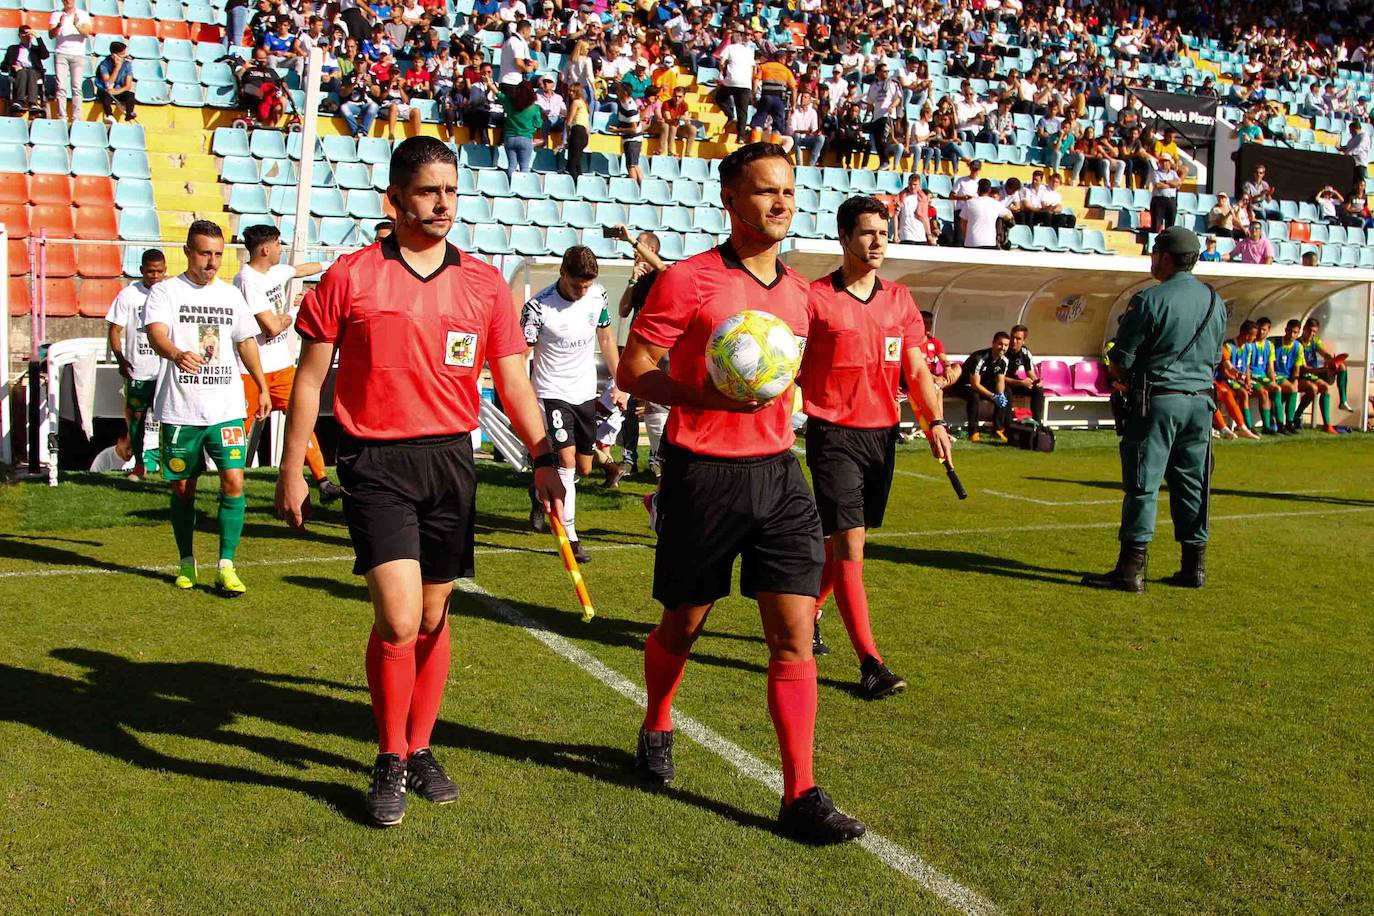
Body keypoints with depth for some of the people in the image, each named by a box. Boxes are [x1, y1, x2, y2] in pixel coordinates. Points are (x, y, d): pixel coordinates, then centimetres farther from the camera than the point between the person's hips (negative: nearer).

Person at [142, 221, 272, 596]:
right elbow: (156, 333, -19)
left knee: (234, 480, -10)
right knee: (182, 487, 9)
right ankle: (186, 563, 25)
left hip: (227, 407, 2)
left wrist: (262, 387, 20)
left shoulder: (231, 295, 12)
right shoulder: (166, 291, -2)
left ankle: (226, 566, -3)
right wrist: (177, 354, -41)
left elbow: (246, 341, 21)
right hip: (180, 409, -2)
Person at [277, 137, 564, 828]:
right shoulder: (350, 277, -1)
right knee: (398, 619, -12)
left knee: (433, 615, 11)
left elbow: (514, 381, 5)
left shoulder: (484, 284, 6)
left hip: (451, 459, 3)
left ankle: (420, 750, 30)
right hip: (375, 461, -3)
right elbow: (309, 377, 4)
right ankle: (389, 762, 10)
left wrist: (543, 459, -8)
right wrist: (292, 471, 3)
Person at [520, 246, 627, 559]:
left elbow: (605, 338, 11)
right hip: (552, 392, -5)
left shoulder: (598, 295, -4)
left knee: (584, 468, 12)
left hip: (586, 392, 5)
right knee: (567, 460, -17)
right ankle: (570, 537, -11)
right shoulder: (538, 307, -19)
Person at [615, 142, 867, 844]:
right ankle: (656, 731, 41)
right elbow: (632, 371, -9)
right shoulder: (688, 280, -8)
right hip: (702, 473, -4)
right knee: (683, 626, 12)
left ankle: (801, 796, 4)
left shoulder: (797, 290, 12)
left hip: (777, 471, 5)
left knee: (795, 637, -2)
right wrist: (711, 396, -23)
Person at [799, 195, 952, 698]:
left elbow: (916, 369, 8)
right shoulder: (815, 298, -5)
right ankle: (870, 662, -9)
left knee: (844, 540, 14)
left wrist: (935, 421, -5)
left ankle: (805, 615, 37)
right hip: (833, 435, -5)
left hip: (882, 435, 6)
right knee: (849, 544, -9)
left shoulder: (900, 299, 10)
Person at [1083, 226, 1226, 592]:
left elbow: (1121, 361, -9)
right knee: (1192, 483, 12)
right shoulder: (1215, 301, 10)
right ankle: (1194, 565, 17)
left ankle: (1132, 568, -6)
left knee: (1143, 483, -5)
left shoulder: (1150, 299, -12)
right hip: (1202, 401, 6)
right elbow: (1214, 356, 18)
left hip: (1159, 400, -6)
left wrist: (1126, 379, 9)